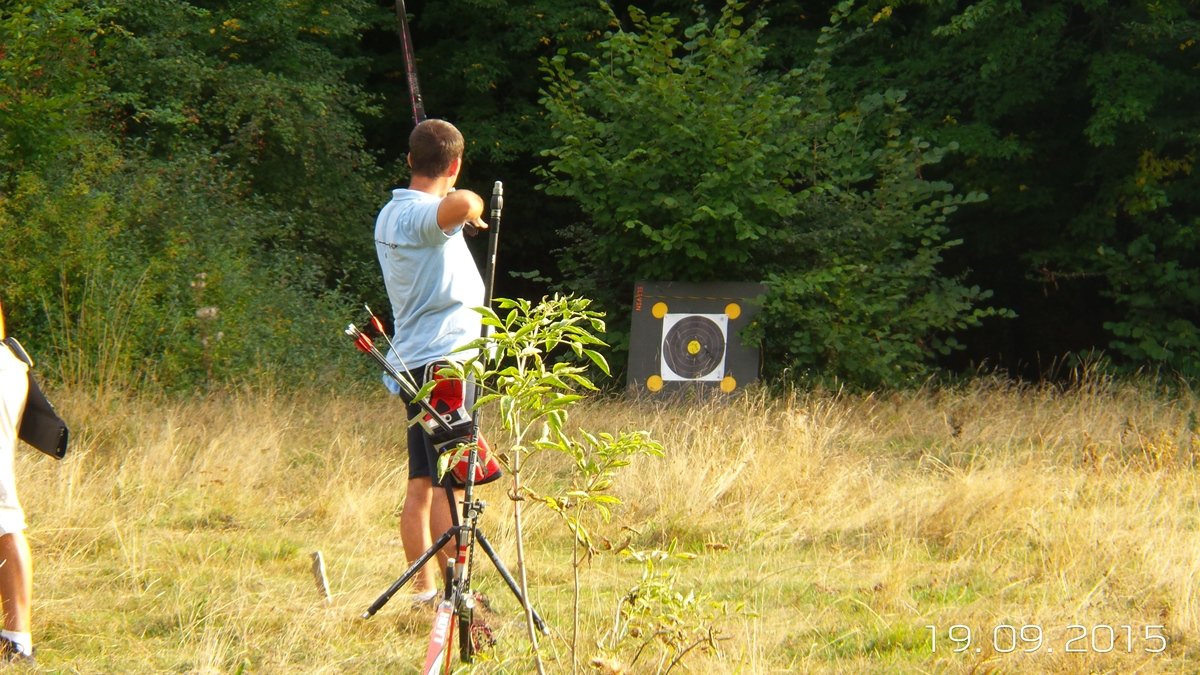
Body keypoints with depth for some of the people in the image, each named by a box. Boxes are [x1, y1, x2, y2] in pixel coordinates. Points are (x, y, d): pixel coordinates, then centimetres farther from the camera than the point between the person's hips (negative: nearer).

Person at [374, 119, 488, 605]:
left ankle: (423, 588, 13)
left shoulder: (392, 214, 13)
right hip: (443, 359, -10)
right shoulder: (419, 215, -17)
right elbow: (459, 203, -39)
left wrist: (462, 219, 50)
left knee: (422, 483, 10)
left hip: (416, 362, 10)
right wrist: (471, 208, -18)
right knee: (449, 483, -8)